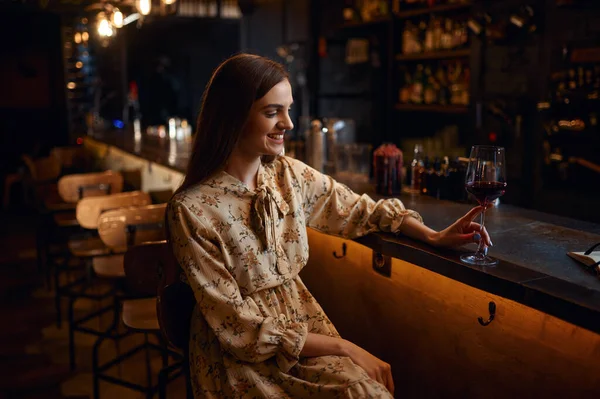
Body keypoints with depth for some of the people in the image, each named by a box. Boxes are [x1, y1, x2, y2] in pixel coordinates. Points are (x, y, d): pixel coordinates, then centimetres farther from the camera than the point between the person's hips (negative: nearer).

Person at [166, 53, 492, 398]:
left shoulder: (290, 175, -1)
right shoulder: (192, 209, -17)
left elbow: (361, 210, 12)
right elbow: (238, 328, -16)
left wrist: (435, 237, -2)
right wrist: (343, 347, -17)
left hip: (301, 321, 5)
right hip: (242, 356, -5)